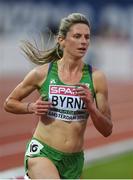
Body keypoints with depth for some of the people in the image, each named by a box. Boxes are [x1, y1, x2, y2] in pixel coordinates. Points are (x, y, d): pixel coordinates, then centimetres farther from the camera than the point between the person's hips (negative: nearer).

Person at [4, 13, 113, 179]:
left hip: (74, 160, 3)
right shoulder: (42, 73, -3)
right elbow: (9, 103, 11)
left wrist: (90, 106, -14)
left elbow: (107, 131, 2)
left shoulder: (96, 78, -1)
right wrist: (31, 107, -8)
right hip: (42, 152, -3)